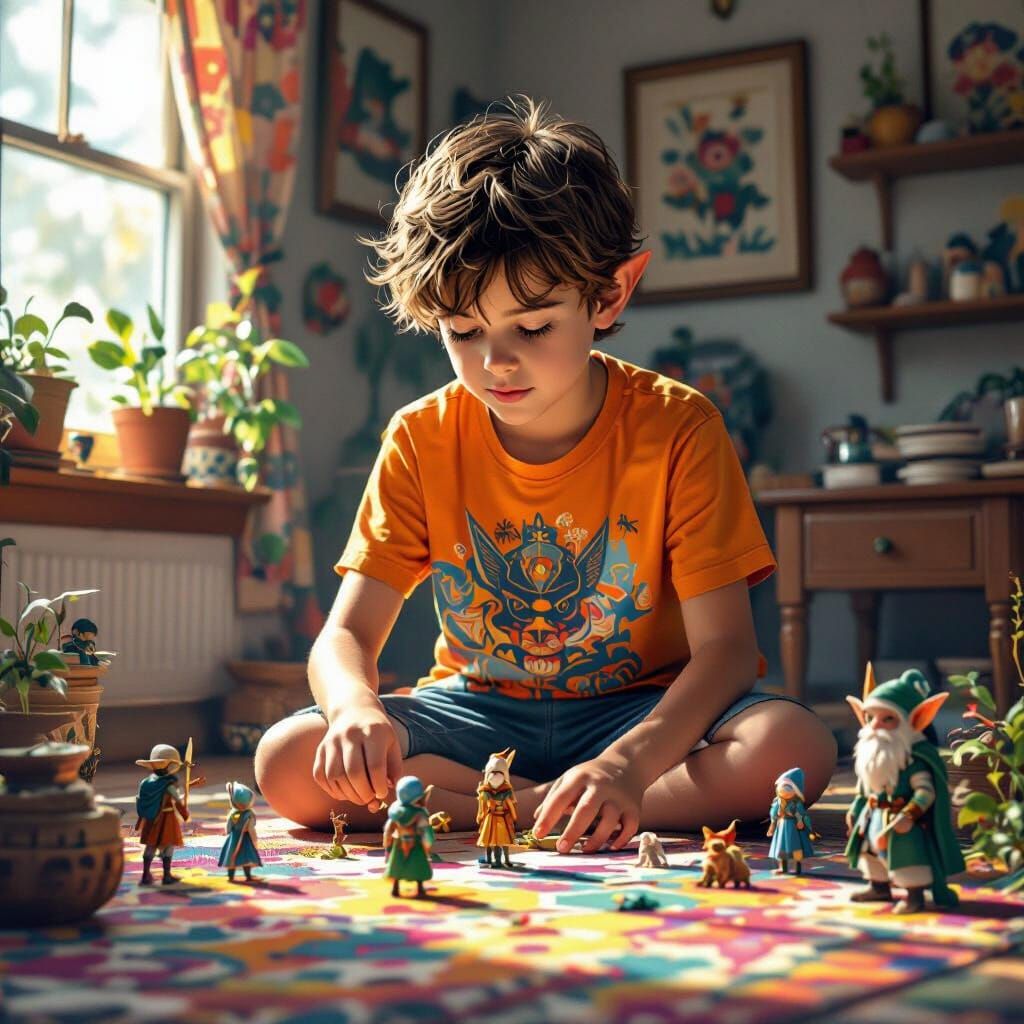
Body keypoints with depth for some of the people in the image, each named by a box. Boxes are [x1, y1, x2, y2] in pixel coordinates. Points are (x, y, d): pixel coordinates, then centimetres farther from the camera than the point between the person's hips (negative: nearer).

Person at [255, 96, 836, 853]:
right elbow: (347, 634, -7)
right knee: (288, 762, -23)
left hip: (641, 710, -2)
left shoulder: (676, 429, -13)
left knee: (793, 746, -32)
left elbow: (724, 645, -18)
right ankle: (572, 810, -19)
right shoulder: (422, 441, -6)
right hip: (478, 710, 2)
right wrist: (355, 707, -33)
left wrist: (631, 761, -38)